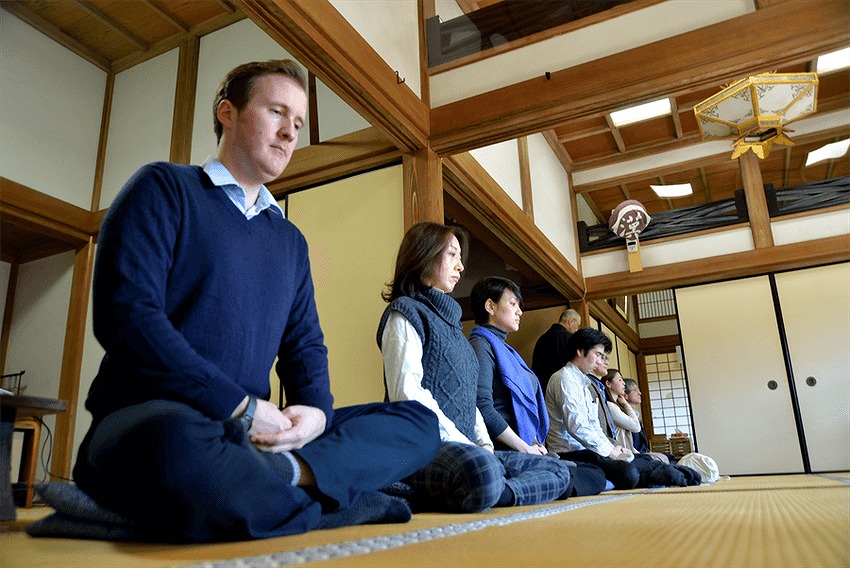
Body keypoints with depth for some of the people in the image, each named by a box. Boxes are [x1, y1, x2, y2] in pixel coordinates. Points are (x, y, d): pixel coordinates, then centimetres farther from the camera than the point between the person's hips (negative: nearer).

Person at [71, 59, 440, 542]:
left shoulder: (290, 240, 20)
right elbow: (125, 313, -13)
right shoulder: (164, 188, 1)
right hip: (150, 417, -6)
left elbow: (305, 344, 15)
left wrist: (317, 411, -8)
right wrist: (240, 407, -17)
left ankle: (285, 471, -26)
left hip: (254, 431, 6)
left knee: (420, 421, -3)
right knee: (177, 444, -42)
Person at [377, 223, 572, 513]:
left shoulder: (449, 320, 28)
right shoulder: (405, 312, 2)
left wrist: (484, 442, 8)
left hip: (464, 447, 10)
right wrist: (461, 442, -15)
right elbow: (407, 393, -13)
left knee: (559, 470, 1)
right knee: (482, 469, -42)